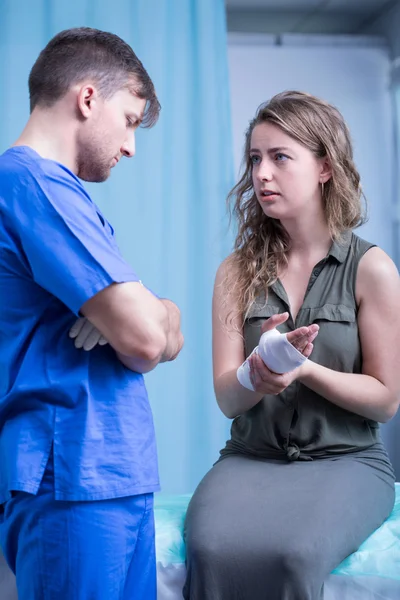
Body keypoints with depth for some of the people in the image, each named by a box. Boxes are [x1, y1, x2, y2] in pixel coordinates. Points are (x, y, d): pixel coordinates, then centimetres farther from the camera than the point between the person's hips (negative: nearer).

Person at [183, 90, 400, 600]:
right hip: (252, 456, 2)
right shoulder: (238, 272, 6)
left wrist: (304, 370, -17)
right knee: (213, 549, -32)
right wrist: (259, 373, -23)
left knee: (291, 552, -35)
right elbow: (227, 398, 2)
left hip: (346, 460, -2)